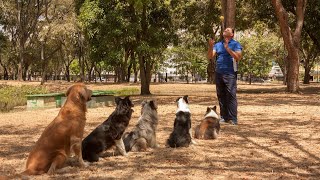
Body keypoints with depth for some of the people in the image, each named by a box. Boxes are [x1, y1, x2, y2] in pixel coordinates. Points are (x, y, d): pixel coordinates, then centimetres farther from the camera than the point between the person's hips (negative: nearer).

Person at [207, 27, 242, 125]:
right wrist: (211, 46, -7)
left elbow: (238, 57, -10)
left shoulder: (235, 44, 3)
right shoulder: (218, 44, 16)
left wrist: (228, 48, -16)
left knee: (231, 96, -9)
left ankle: (233, 118, -9)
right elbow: (210, 57, 8)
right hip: (219, 73, 5)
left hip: (230, 74, -5)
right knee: (221, 96, 4)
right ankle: (224, 117, 10)